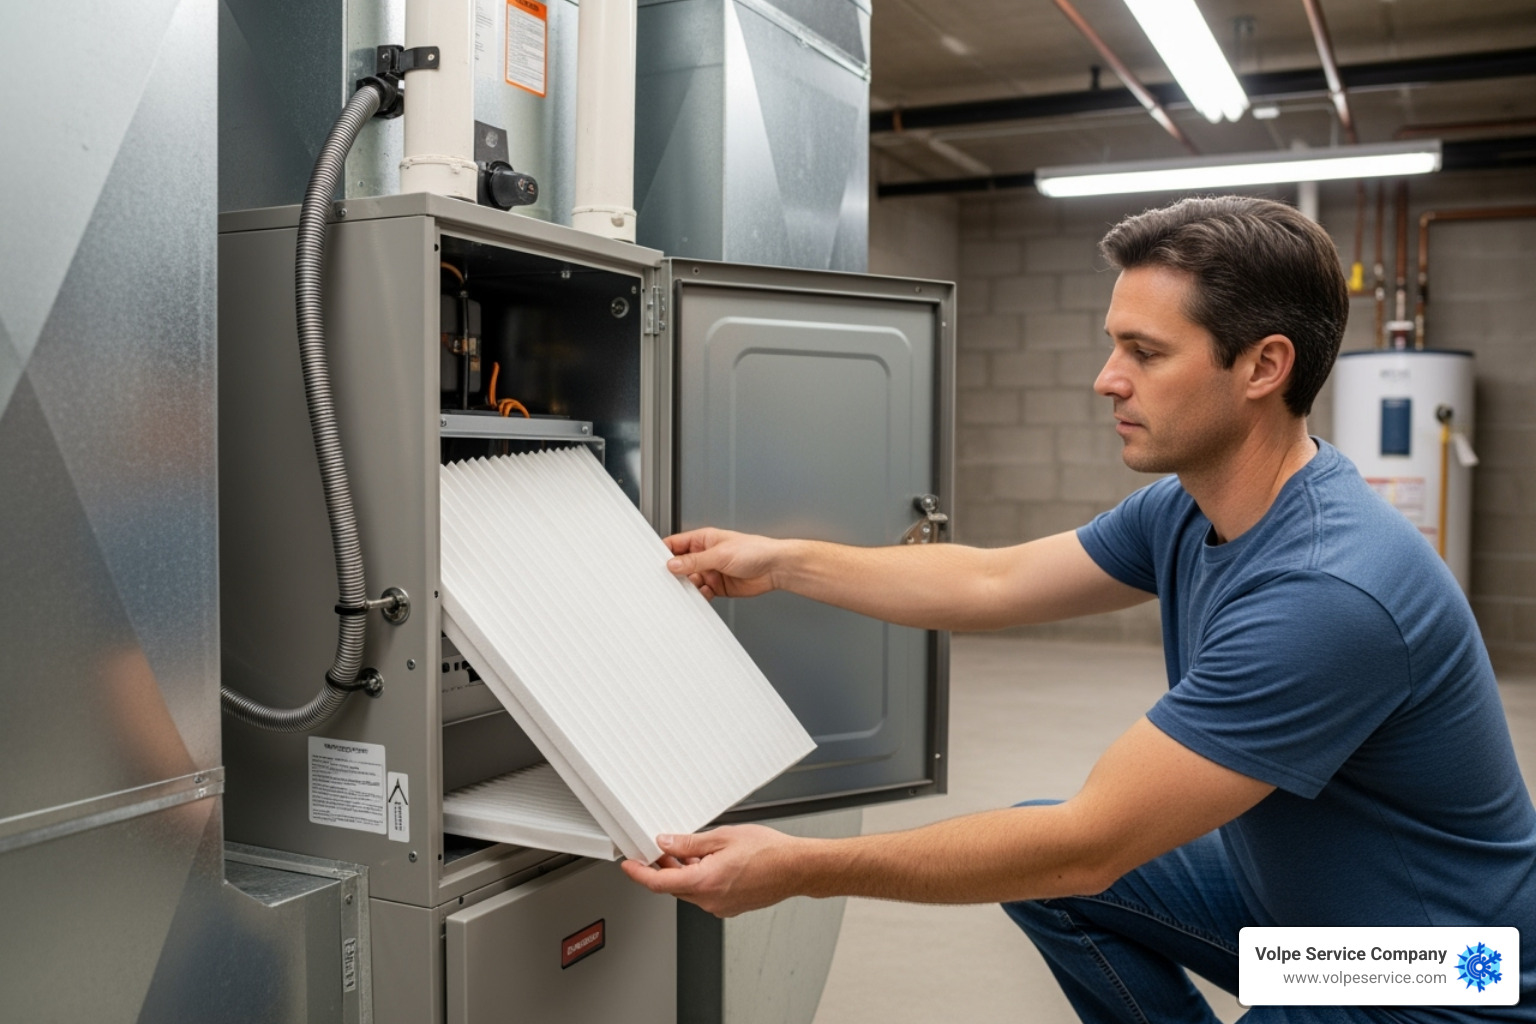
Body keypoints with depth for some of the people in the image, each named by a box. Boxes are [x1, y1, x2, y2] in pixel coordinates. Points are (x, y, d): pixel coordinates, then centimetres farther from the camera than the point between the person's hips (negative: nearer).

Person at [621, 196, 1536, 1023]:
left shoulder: (1330, 591, -33)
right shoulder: (1186, 510, -6)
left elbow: (1089, 844, -30)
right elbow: (991, 583, 6)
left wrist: (802, 869, -28)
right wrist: (778, 562, 6)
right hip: (1289, 896, 8)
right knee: (1036, 857, 6)